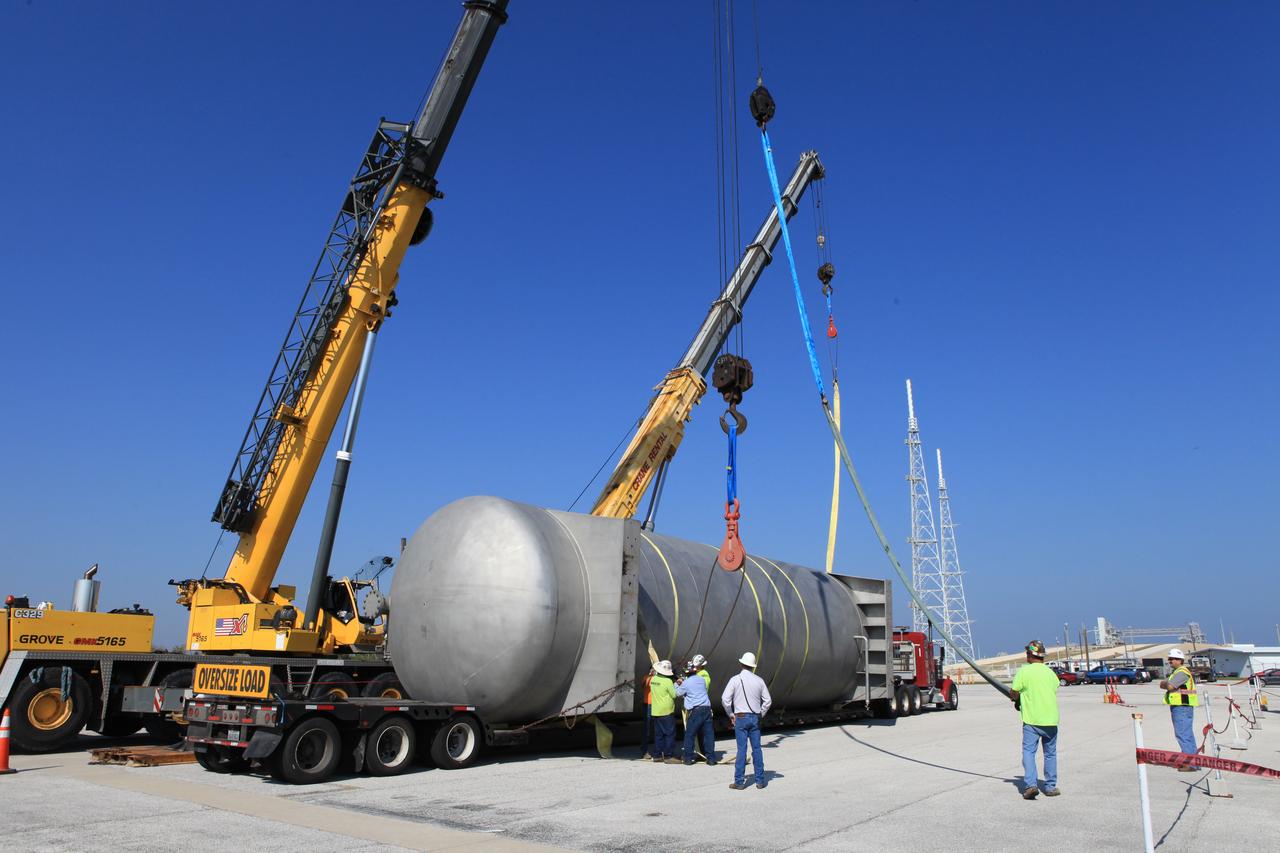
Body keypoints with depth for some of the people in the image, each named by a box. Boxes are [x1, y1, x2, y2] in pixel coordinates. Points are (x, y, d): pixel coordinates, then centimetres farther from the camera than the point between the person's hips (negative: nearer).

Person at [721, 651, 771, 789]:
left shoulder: (735, 679, -8)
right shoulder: (759, 680, 2)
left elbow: (725, 699, -11)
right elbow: (768, 700, 6)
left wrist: (731, 714, 1)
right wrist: (760, 715, 15)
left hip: (741, 717, -3)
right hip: (755, 718, 3)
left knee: (741, 749, -1)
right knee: (757, 749, 9)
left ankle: (739, 782, 2)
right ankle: (760, 780, 14)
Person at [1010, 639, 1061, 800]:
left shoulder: (1023, 671, -8)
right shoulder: (1051, 672, 5)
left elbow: (1013, 694, -7)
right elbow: (1054, 691, 9)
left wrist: (1019, 699, 16)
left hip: (1031, 720, -4)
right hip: (1051, 719, 4)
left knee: (1028, 751, -1)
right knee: (1050, 753, 16)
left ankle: (1030, 784, -15)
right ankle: (1051, 786, 20)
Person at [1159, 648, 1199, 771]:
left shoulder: (1182, 672, -14)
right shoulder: (1176, 672, 20)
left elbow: (1169, 686, -21)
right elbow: (1162, 684, 19)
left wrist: (1166, 684, -2)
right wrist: (1166, 684, -1)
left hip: (1182, 707, -11)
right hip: (1178, 707, 11)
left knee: (1183, 734, -11)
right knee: (1187, 735, 14)